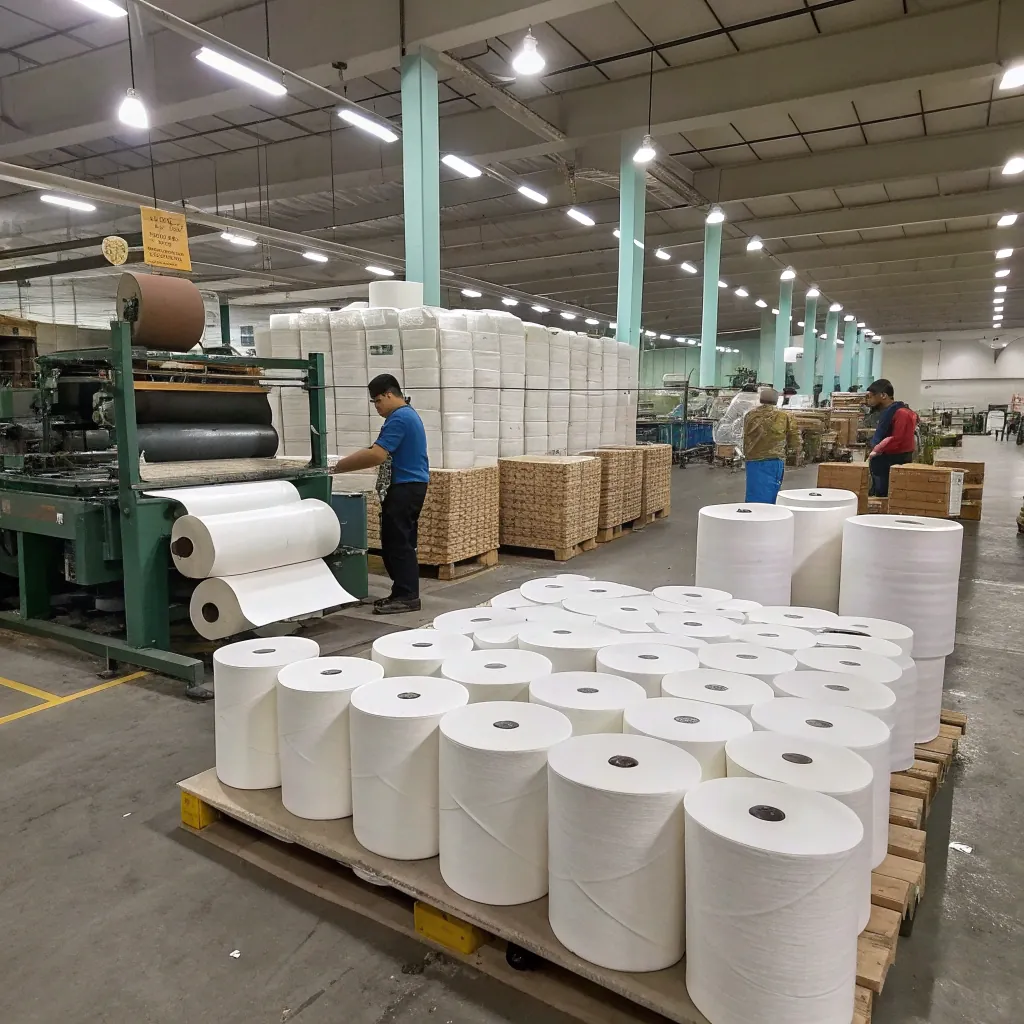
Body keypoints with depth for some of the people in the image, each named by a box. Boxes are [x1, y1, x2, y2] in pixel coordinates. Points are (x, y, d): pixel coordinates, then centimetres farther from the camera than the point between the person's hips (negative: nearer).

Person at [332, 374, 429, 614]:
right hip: (409, 486, 11)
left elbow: (376, 455, -24)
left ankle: (407, 597, -2)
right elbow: (382, 454, 19)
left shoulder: (399, 418, -16)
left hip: (405, 487, -11)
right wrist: (345, 463, 11)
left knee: (397, 543, -6)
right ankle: (404, 592, 18)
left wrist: (339, 466, -17)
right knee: (400, 542, 13)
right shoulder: (408, 414, 18)